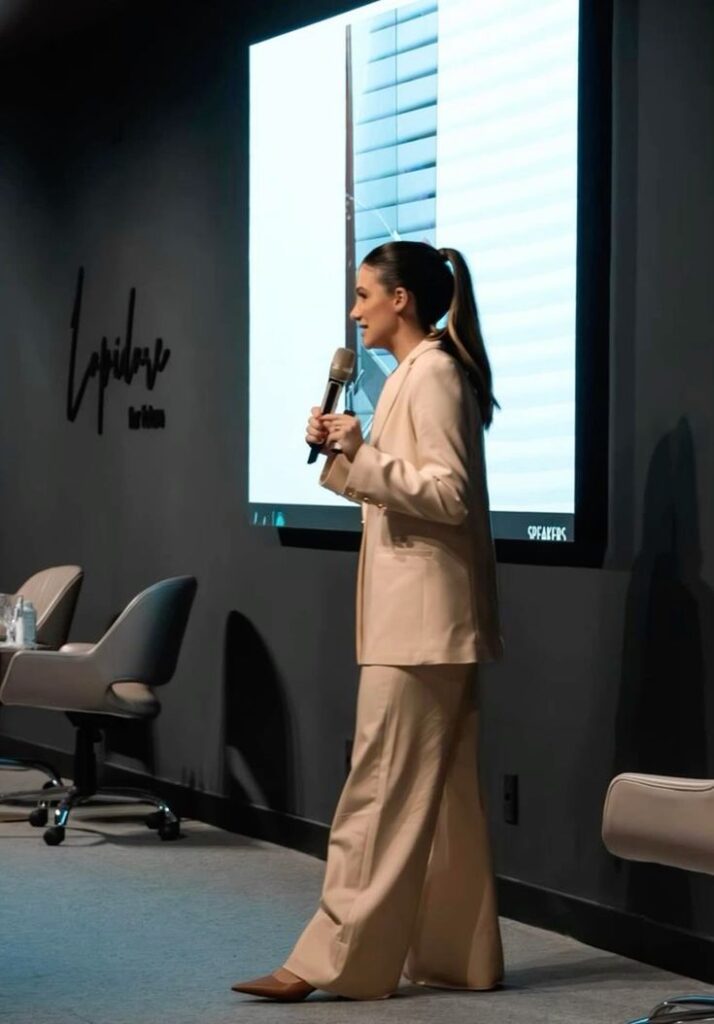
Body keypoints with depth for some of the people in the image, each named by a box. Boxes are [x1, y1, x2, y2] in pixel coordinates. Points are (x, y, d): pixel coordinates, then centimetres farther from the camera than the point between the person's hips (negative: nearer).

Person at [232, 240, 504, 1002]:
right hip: (419, 615, 10)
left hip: (423, 616, -10)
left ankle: (338, 959, -8)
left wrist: (362, 453, -21)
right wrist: (343, 453, 6)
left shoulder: (432, 375, -13)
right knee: (440, 793, 11)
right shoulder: (414, 375, 17)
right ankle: (459, 956, 15)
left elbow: (449, 494, -20)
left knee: (384, 793, -9)